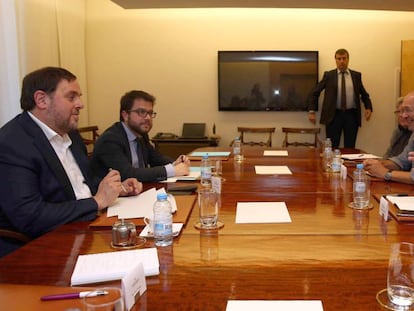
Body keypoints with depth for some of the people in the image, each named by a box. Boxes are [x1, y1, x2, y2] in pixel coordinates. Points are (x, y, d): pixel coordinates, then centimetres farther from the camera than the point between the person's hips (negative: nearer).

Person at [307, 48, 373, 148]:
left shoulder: (356, 75, 9)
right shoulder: (328, 75, 4)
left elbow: (364, 94, 20)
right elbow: (314, 93, 5)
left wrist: (368, 107, 3)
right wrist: (311, 111, -4)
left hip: (352, 115, 2)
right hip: (334, 115, -2)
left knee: (350, 147, 3)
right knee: (332, 147, -2)